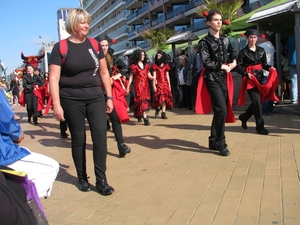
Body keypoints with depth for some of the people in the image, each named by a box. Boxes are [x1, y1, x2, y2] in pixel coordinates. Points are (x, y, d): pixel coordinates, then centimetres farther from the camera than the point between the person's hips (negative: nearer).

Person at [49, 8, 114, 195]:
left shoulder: (94, 45, 6)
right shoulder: (60, 47, -4)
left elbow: (104, 73, 11)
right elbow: (54, 78, -8)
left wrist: (109, 97, 7)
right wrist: (56, 104, -15)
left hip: (95, 97, 3)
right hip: (71, 100, -2)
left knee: (100, 136, -4)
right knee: (78, 139, 7)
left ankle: (101, 180, 6)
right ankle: (82, 178, 23)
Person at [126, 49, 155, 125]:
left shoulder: (146, 65, 15)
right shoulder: (134, 66, 0)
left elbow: (149, 75, 13)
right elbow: (131, 77, 1)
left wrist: (152, 78, -9)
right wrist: (128, 87, -1)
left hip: (146, 85, 6)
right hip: (138, 85, -6)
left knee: (145, 99, 7)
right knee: (141, 100, -14)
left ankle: (139, 114, 27)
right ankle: (145, 118, -19)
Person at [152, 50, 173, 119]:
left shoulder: (166, 65, 12)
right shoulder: (155, 65, 2)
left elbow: (167, 76, 14)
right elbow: (154, 76, -1)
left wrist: (169, 85, 11)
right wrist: (154, 85, -8)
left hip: (165, 83, 3)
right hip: (158, 83, -3)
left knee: (165, 98, -2)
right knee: (160, 98, -10)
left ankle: (163, 113, 0)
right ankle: (157, 109, 15)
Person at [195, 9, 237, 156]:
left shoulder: (225, 40, 12)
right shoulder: (205, 42, -6)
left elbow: (233, 53, 29)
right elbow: (207, 62, -16)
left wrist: (233, 62, 9)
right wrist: (223, 66, -9)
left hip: (224, 78, 6)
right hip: (212, 78, -6)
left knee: (220, 110, 8)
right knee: (222, 109, -15)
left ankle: (213, 142, 20)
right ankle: (220, 143, -3)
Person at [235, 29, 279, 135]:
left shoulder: (261, 50, 10)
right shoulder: (243, 52, -4)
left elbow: (264, 64, 14)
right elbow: (238, 66, -6)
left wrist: (270, 68, -6)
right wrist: (246, 73, -19)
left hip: (260, 77, 5)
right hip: (250, 79, -5)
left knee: (259, 101, 8)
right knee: (257, 102, -9)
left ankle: (244, 117, 31)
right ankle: (260, 126, 0)